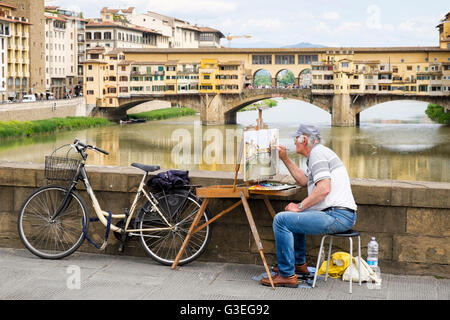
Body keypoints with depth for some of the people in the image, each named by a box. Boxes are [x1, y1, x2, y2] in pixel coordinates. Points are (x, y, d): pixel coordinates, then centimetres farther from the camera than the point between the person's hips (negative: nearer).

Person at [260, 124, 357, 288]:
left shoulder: (317, 153, -11)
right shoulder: (319, 152, 22)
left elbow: (324, 188, -23)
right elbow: (305, 181, 34)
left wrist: (300, 206, -15)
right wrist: (285, 159, 31)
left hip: (337, 217, -11)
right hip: (343, 215, 11)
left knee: (281, 219, -15)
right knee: (295, 216, 32)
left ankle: (287, 275, -10)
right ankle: (299, 264, 37)